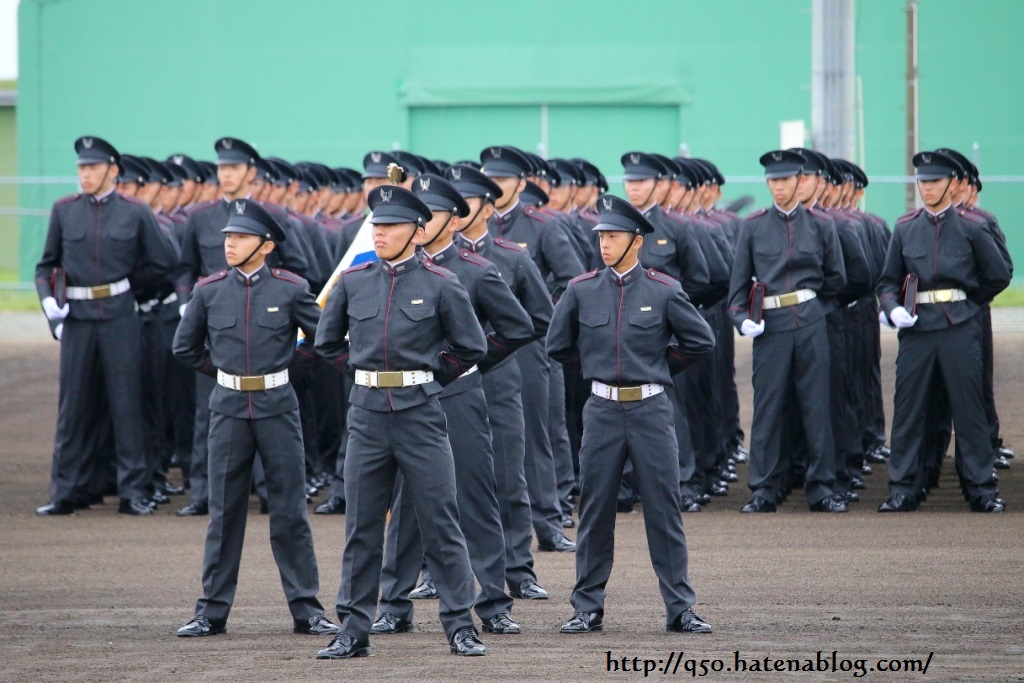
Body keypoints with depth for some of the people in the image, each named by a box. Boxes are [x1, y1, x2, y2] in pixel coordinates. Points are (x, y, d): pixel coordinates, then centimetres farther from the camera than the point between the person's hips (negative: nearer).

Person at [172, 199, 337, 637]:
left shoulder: (290, 289, -3)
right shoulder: (209, 290, 2)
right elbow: (184, 347, 14)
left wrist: (287, 366, 6)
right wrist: (223, 370, 10)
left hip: (277, 407, -2)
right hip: (228, 407, 2)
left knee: (289, 510, 1)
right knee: (224, 510, 5)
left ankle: (306, 608, 7)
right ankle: (212, 611, 10)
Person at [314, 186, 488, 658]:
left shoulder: (440, 285, -3)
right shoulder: (352, 282, 6)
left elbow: (471, 347, 4)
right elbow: (327, 343, 17)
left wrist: (426, 380, 6)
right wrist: (366, 373, 13)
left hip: (420, 414, -3)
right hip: (367, 414, 3)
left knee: (441, 525, -1)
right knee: (361, 528, 5)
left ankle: (461, 628, 4)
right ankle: (354, 631, 10)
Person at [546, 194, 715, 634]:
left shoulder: (662, 291, -2)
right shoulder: (582, 291, 2)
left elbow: (700, 340, 6)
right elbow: (558, 345, 13)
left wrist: (660, 367, 9)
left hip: (650, 408, -2)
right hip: (603, 411, 2)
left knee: (664, 511, 0)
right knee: (595, 513, 4)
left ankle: (680, 609, 4)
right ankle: (587, 609, 11)